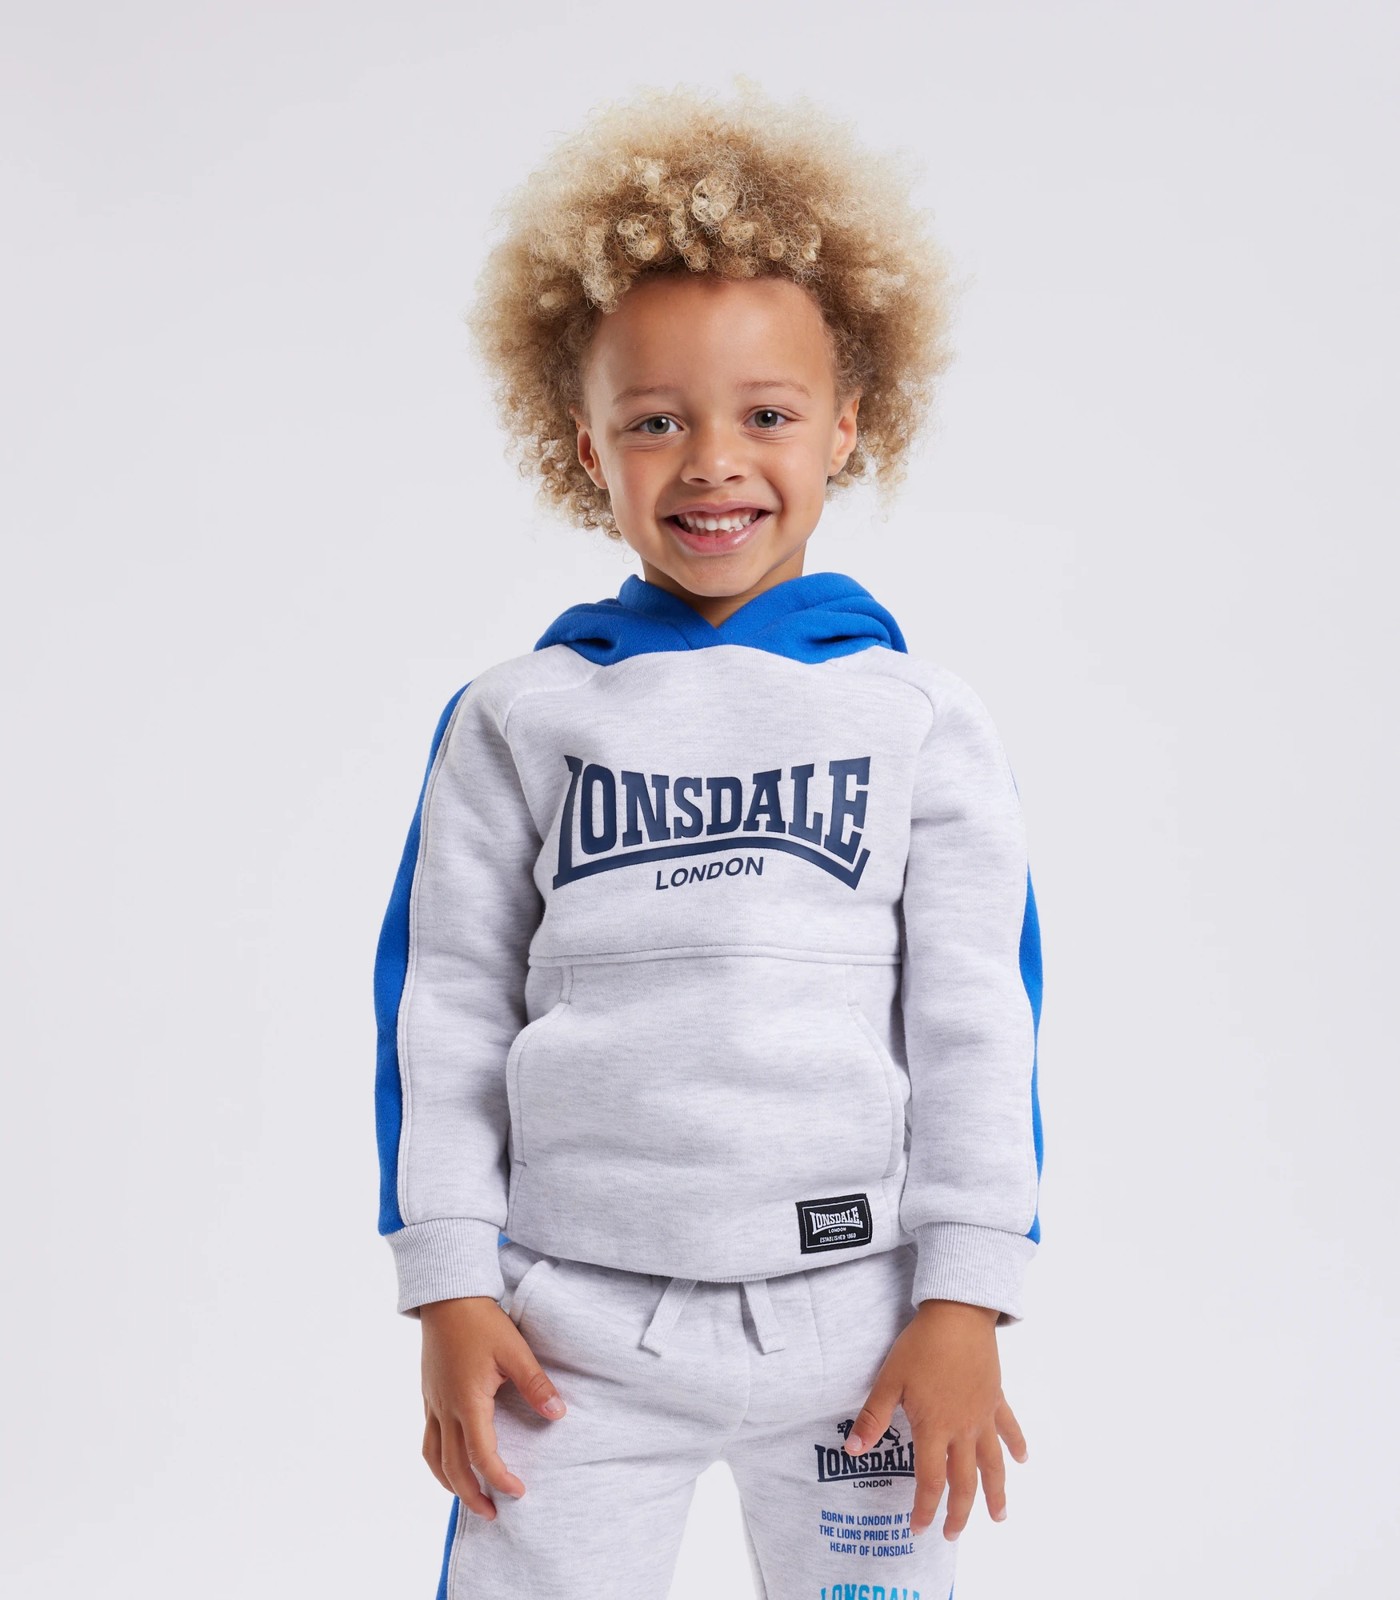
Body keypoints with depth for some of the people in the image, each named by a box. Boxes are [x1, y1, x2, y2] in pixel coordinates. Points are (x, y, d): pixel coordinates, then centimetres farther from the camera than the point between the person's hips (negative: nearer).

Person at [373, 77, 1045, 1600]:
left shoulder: (921, 717, 1)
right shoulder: (520, 716, 2)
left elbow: (979, 1017, 1)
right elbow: (445, 1000, 4)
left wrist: (967, 1302, -3)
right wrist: (447, 1289, 0)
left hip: (855, 1313, 0)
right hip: (572, 1319, 0)